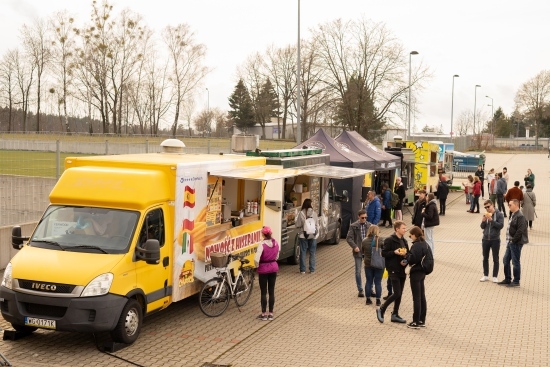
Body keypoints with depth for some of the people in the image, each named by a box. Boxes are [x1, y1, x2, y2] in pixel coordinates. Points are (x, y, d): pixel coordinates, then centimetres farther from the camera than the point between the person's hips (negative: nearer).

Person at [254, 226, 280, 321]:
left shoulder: (262, 245, -19)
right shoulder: (276, 243, -2)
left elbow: (256, 259, -25)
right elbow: (277, 257, 8)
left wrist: (257, 266, -7)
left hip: (263, 269, -5)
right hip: (273, 267, 5)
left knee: (263, 292, 5)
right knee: (271, 291, 11)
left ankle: (264, 314, 12)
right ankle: (271, 314, 16)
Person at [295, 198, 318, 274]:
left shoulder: (301, 213, -8)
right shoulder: (314, 214, -5)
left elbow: (297, 225, -4)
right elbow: (317, 225, 2)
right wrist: (316, 232, 16)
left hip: (303, 235, -1)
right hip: (313, 235, 1)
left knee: (303, 252, 6)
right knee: (312, 252, 9)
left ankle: (302, 270, 7)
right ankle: (312, 269, 11)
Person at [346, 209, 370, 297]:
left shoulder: (369, 226, 3)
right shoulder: (353, 226, -4)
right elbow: (349, 238, -5)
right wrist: (354, 246, -17)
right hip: (358, 251, -2)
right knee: (358, 271, 3)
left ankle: (369, 289, 21)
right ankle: (360, 290, 15)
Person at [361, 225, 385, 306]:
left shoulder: (364, 241, -4)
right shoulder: (382, 240, -15)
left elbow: (362, 251, 6)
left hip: (368, 264, 2)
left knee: (369, 282, 14)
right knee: (378, 282, 7)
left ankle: (368, 299, 20)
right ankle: (378, 300, 12)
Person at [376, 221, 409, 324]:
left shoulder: (404, 241, 13)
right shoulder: (389, 240, -11)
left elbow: (407, 254, 19)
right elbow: (384, 253, -12)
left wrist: (405, 261, -2)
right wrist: (395, 252, -23)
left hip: (402, 270, 8)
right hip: (394, 270, -8)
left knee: (399, 294, 10)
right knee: (397, 293, -10)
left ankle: (395, 315, 20)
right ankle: (381, 309, 5)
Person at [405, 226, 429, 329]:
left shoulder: (416, 246, -19)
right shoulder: (424, 244, 8)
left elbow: (412, 259, -24)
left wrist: (407, 254, -5)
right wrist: (408, 257, 6)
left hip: (416, 273, -9)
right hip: (422, 272, 9)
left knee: (416, 298, -2)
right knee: (422, 297, 14)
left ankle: (416, 322, 5)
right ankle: (422, 320, 22)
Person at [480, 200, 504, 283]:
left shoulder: (499, 215, -7)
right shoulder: (485, 215, 5)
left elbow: (500, 225, -16)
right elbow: (482, 227, 8)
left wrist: (491, 220, -23)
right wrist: (483, 221, -12)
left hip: (495, 240, -4)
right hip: (485, 239, 4)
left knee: (495, 259, 5)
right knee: (485, 258, 11)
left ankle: (495, 276, 13)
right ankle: (485, 275, 21)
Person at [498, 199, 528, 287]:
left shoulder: (520, 216, -17)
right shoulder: (512, 215, 14)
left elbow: (520, 230, -23)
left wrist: (514, 240, -18)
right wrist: (509, 241, 12)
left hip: (516, 243, -10)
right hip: (510, 242, 10)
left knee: (515, 262, 0)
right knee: (506, 260, 14)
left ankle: (516, 281, 10)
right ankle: (507, 279, 23)